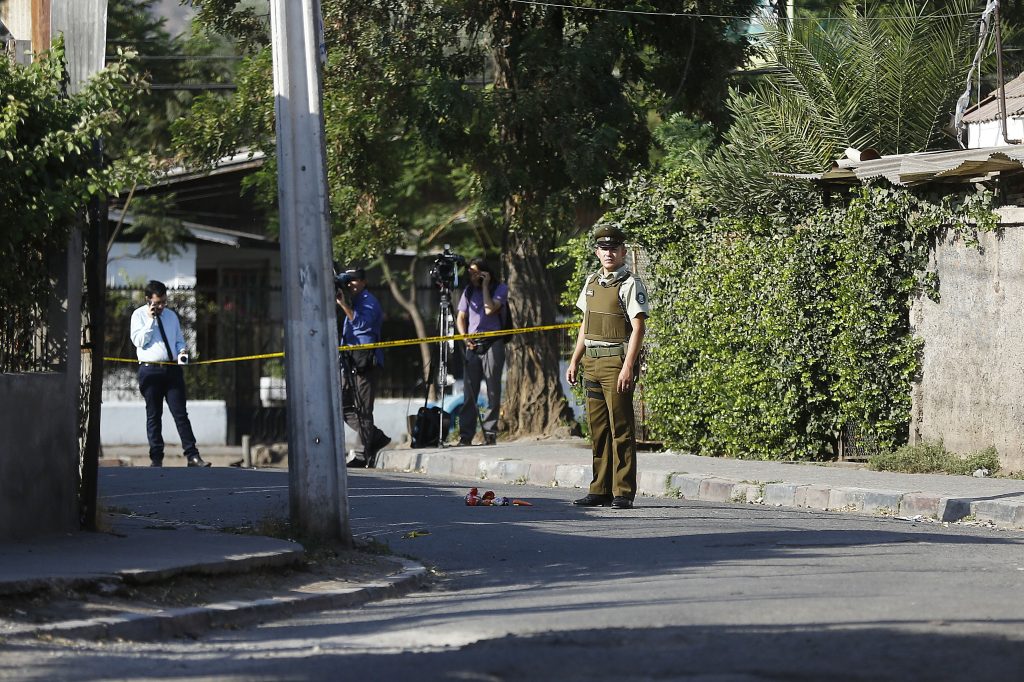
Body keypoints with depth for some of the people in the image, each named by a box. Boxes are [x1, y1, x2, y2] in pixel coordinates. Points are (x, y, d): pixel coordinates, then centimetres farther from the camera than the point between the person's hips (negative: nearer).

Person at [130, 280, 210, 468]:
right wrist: (151, 320, -10)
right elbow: (139, 341, -7)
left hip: (172, 368, 3)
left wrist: (182, 351, 0)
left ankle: (192, 456, -8)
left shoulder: (171, 316, 16)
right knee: (153, 416, 2)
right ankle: (156, 458, 5)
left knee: (181, 413, -3)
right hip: (150, 370, -3)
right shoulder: (139, 315, 4)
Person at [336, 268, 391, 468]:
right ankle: (376, 438, 16)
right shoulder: (352, 301, 19)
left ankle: (364, 455, -6)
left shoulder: (369, 301, -6)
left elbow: (361, 323, -22)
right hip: (350, 361, 9)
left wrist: (343, 305, -21)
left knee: (363, 410, -8)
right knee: (344, 407, 7)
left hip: (366, 362, -9)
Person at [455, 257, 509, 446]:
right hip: (473, 344, 4)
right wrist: (465, 337, 1)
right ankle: (465, 435, -2)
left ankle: (490, 434, -2)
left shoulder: (500, 288, 2)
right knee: (469, 391, -1)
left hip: (492, 343, -4)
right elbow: (461, 317, 18)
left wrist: (485, 286, -7)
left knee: (493, 391, -4)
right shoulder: (469, 291, 16)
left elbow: (490, 309, -14)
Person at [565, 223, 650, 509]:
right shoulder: (591, 282, 15)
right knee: (598, 429, 8)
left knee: (621, 429, -6)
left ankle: (623, 493, -5)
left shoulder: (630, 284, -7)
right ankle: (600, 490, 11)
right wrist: (574, 361, 18)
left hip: (617, 360, -7)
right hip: (592, 362, 7)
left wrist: (628, 367, -20)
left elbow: (638, 327, -13)